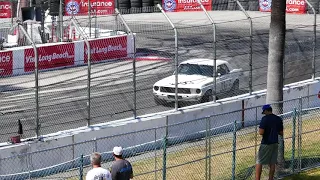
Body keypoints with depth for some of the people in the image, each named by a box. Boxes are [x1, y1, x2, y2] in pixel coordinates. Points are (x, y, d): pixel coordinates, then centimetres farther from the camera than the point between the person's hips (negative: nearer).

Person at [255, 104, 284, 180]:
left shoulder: (265, 119, -14)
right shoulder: (279, 119, 5)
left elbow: (261, 132, -20)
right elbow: (281, 133, 9)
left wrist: (260, 129, 1)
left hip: (266, 144, -6)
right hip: (275, 144, 6)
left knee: (259, 162, -1)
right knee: (272, 163, 12)